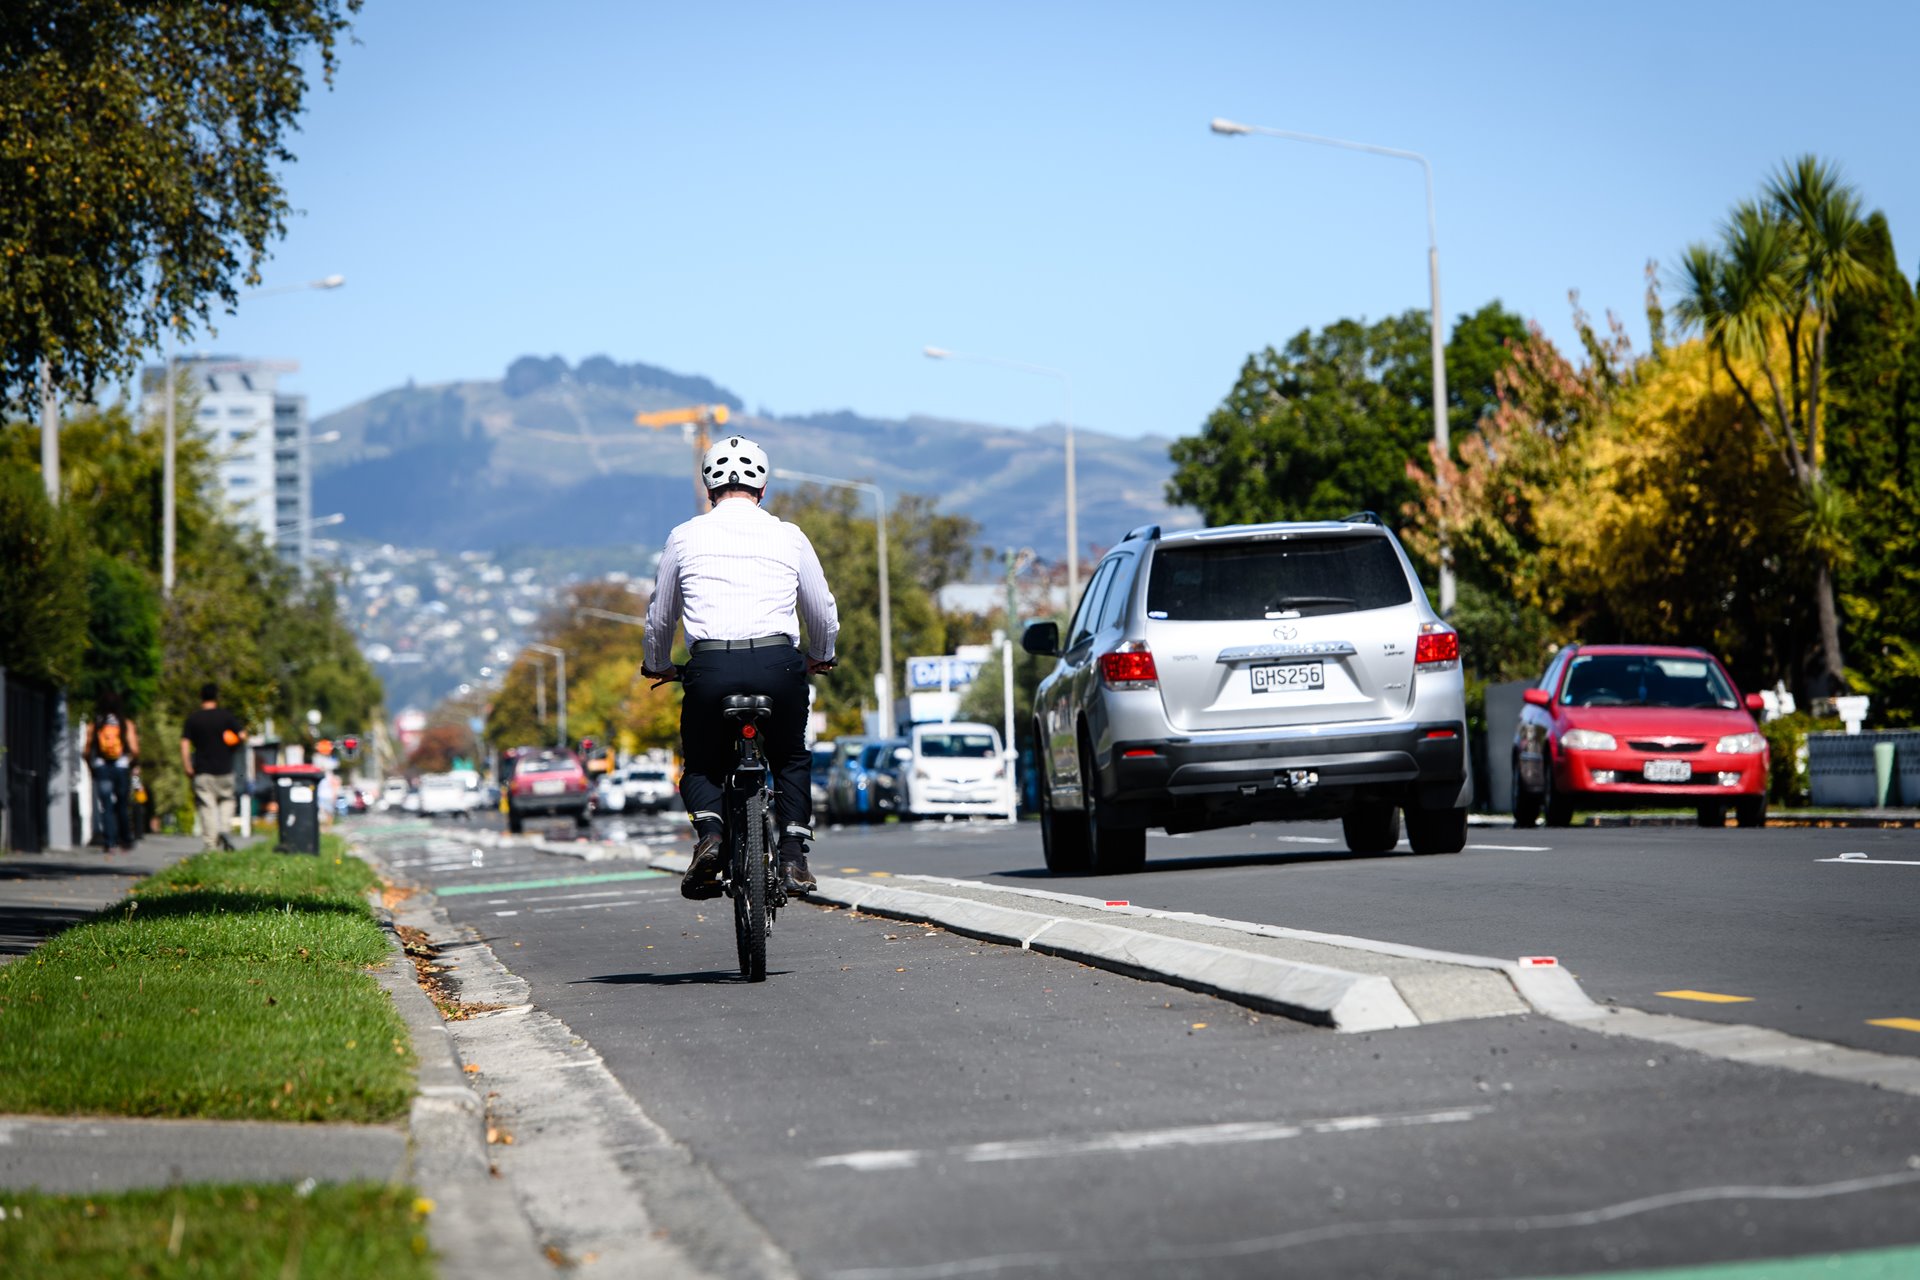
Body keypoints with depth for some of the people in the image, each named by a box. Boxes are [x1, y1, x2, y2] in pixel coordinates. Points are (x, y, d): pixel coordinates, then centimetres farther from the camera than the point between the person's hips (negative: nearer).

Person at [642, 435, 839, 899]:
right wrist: (819, 657, 40)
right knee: (792, 760, 26)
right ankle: (794, 853, 7)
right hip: (779, 665, 1)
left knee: (702, 765, 21)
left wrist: (658, 666, 39)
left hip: (711, 668, 0)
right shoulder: (789, 536, 11)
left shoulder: (685, 537, 11)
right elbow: (824, 616, 19)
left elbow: (660, 618, 20)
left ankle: (709, 832, -8)